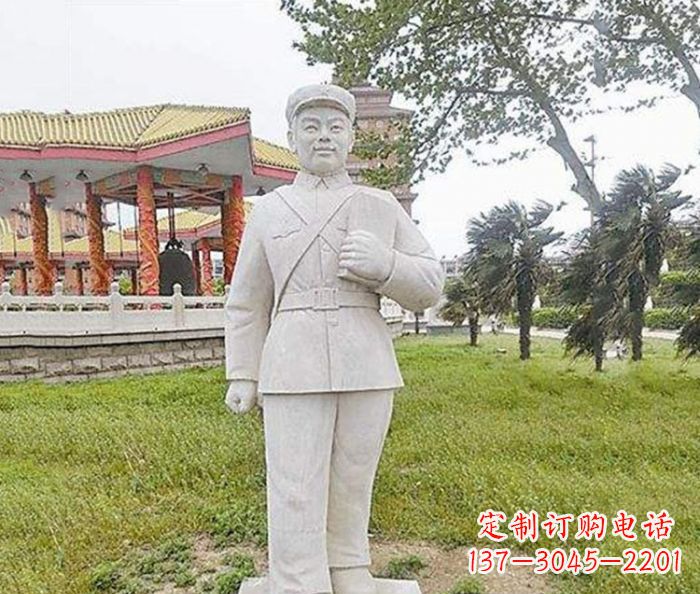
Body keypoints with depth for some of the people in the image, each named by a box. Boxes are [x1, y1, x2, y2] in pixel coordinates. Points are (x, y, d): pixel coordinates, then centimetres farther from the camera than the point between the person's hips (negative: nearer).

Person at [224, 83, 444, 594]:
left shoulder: (383, 207, 8)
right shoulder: (268, 210, 9)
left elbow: (429, 287, 5)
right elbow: (247, 303, 10)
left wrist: (383, 264, -14)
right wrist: (241, 375, 4)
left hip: (367, 369, 1)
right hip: (293, 370, -1)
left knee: (352, 489, 13)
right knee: (296, 498, -1)